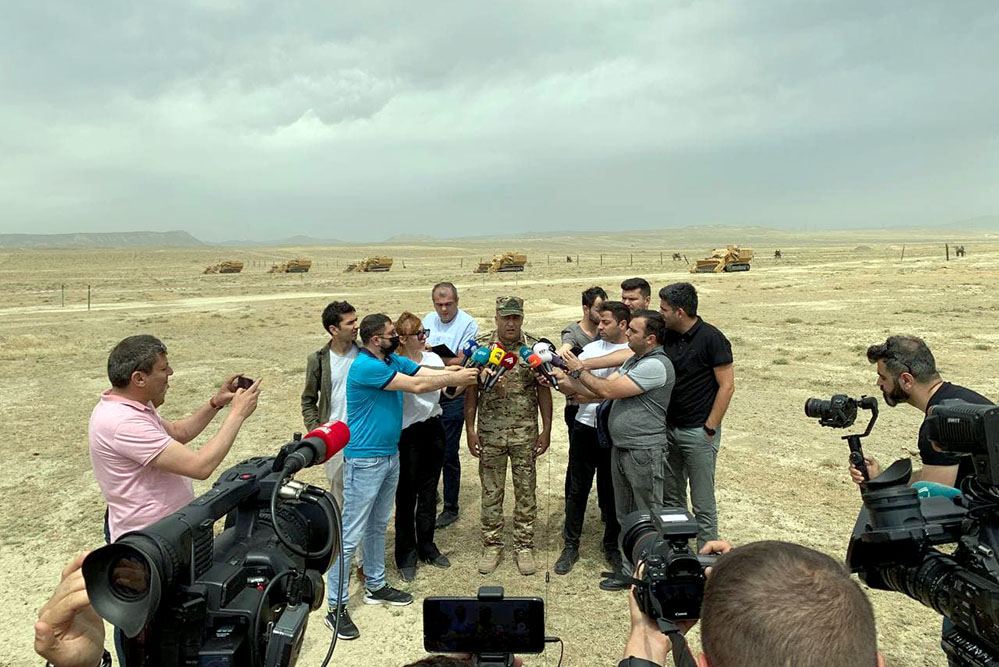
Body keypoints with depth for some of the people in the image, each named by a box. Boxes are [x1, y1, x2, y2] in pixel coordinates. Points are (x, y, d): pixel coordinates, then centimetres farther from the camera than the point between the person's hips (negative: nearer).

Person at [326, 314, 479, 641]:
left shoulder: (394, 360, 7)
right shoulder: (365, 366, -21)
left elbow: (428, 372, -1)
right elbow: (417, 385, -22)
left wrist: (464, 371, -13)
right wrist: (456, 379, -14)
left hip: (390, 456, 9)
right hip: (365, 461, -9)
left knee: (378, 526, 21)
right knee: (351, 534, -2)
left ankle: (376, 585, 36)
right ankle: (336, 607, 8)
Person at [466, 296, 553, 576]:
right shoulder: (480, 346, -4)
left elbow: (543, 390, 0)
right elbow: (471, 390, 0)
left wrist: (546, 430, -3)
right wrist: (470, 429, -3)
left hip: (525, 432, 0)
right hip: (490, 432, 0)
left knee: (526, 491, 9)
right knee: (491, 492, 10)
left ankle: (524, 546, 23)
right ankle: (492, 546, 25)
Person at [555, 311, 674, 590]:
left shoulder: (655, 365, -20)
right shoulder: (634, 360, 13)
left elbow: (609, 390, -21)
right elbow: (603, 390, 9)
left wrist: (579, 371, -9)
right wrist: (569, 383, -2)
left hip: (644, 452, -10)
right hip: (620, 448, 10)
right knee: (625, 516, 18)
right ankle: (629, 566, 30)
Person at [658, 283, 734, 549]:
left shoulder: (711, 338, -14)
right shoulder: (667, 336, 4)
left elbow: (727, 386, -14)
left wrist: (709, 429, -14)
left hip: (698, 432, -7)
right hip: (669, 428, 7)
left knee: (703, 503, 3)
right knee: (671, 498, 16)